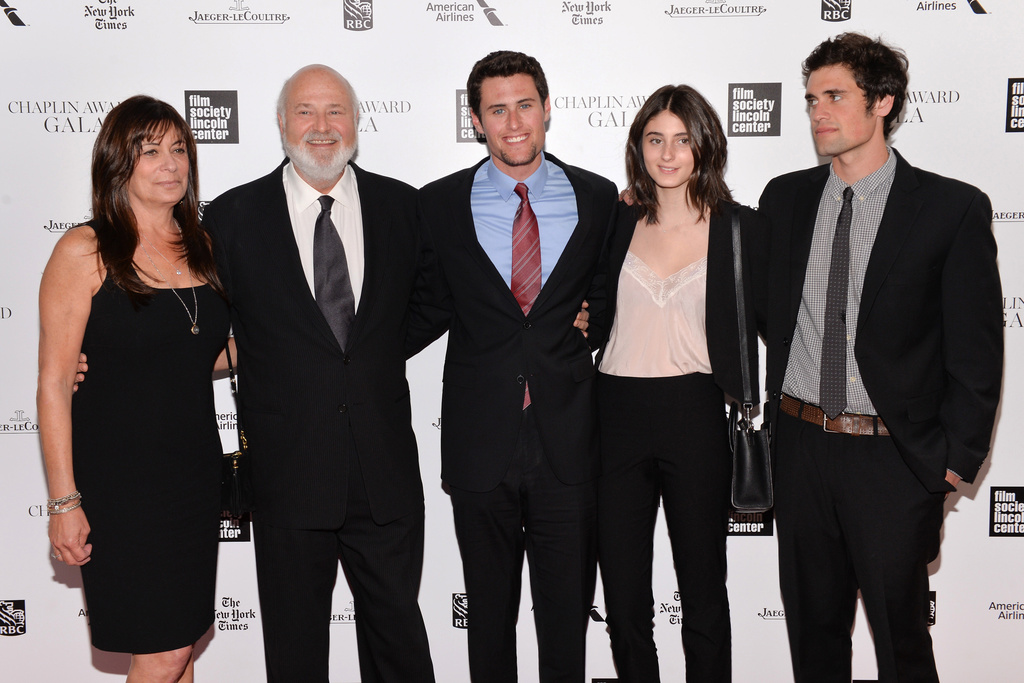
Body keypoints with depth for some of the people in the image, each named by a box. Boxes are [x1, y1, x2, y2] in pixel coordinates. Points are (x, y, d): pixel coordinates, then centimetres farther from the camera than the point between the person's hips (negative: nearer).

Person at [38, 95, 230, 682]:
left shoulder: (202, 247, 8)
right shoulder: (84, 251, -9)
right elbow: (55, 382, -10)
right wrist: (65, 501, -12)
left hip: (197, 474, 6)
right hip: (119, 481, -5)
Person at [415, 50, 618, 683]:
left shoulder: (598, 198, 4)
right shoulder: (438, 204, 2)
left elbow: (608, 299, 13)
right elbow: (434, 310, 8)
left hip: (569, 439, 0)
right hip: (480, 441, 0)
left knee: (568, 608, 11)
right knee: (488, 609, 14)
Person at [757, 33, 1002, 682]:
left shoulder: (955, 208, -7)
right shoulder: (784, 198, 6)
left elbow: (977, 349, -6)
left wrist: (956, 457, -7)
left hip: (894, 458, -3)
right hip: (800, 446, 4)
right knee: (812, 624, 17)